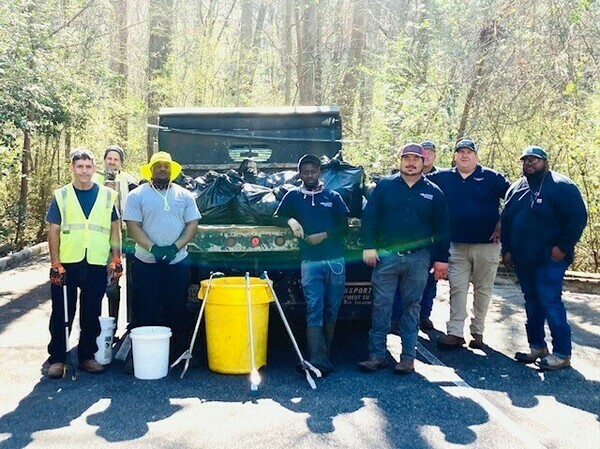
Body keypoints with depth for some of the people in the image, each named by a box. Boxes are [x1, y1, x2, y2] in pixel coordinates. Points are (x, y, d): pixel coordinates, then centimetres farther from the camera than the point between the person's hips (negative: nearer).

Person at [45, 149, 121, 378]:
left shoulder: (107, 195, 8)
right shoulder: (61, 196, 5)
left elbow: (115, 229, 11)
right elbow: (53, 231, 3)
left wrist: (116, 258, 3)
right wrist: (55, 263, -5)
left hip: (97, 264, 1)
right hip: (67, 264, -1)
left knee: (91, 314, 9)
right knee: (61, 314, 2)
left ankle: (87, 356, 21)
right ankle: (57, 359, 12)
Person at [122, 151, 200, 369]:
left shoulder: (185, 195, 8)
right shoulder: (137, 195, 1)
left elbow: (192, 225, 3)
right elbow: (133, 226, -5)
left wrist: (175, 247, -11)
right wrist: (153, 248, -18)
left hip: (178, 262, 2)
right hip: (146, 262, -2)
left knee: (176, 310, 8)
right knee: (144, 311, 1)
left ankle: (177, 353, 17)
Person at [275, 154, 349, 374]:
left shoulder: (333, 197, 13)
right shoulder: (293, 196, 13)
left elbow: (344, 226, 8)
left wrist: (325, 235, -8)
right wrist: (290, 221, -7)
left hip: (335, 260, 2)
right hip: (310, 262, -2)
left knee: (331, 310, 5)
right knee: (314, 311, -10)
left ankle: (326, 355, 16)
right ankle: (318, 361, -17)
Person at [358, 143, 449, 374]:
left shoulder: (433, 192, 8)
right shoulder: (385, 186, 5)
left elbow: (441, 228, 8)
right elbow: (369, 217, 2)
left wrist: (441, 259, 3)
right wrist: (369, 247, -6)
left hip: (418, 258, 1)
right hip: (386, 255, 0)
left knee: (411, 307, 6)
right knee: (381, 305, 0)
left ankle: (408, 357, 12)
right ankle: (377, 355, 6)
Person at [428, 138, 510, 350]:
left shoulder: (491, 177, -1)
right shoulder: (442, 177, 7)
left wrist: (501, 225, -6)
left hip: (486, 244, -2)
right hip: (457, 245, 2)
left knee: (482, 289, 6)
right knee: (457, 288, 0)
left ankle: (477, 332, 16)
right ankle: (455, 332, 1)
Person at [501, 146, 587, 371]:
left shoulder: (561, 186, -7)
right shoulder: (516, 189, 13)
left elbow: (578, 218, -12)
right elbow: (506, 221, 19)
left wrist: (563, 247, -15)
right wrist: (507, 249, 12)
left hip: (549, 259, -7)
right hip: (523, 260, 7)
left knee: (550, 302, -11)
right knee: (532, 302, 12)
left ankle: (562, 354, -5)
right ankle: (537, 347, 22)